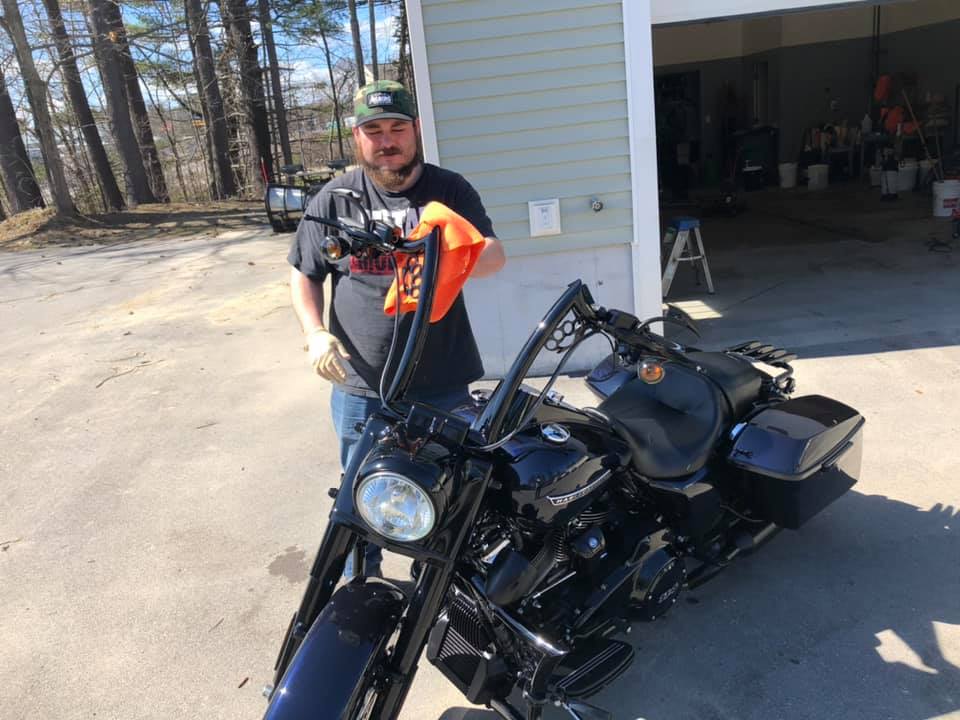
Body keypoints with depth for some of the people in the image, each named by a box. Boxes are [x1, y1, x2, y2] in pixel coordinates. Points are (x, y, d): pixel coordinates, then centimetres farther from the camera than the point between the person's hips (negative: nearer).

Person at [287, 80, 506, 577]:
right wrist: (315, 333, -8)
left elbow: (494, 255, -12)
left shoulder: (450, 190, 1)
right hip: (361, 387, 1)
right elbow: (303, 274, 9)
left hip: (443, 384, 0)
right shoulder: (334, 198, 4)